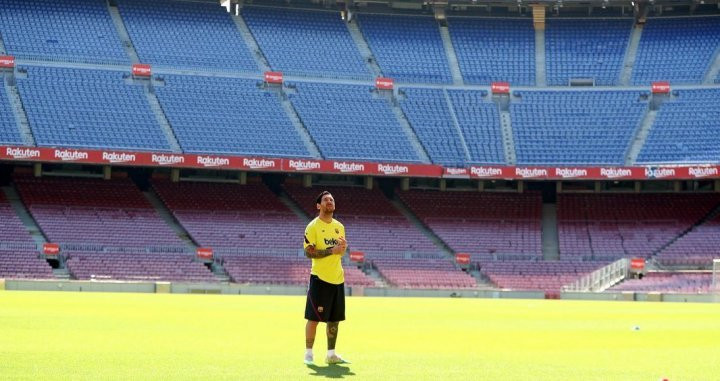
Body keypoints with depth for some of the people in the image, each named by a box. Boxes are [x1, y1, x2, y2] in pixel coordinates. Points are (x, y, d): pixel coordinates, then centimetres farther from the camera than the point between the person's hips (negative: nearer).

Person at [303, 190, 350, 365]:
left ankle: (331, 354, 17)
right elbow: (309, 252, -15)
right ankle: (308, 353, 4)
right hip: (320, 278, -6)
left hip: (337, 279, 6)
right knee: (314, 318, -4)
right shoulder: (313, 226, -7)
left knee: (335, 318, 9)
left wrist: (343, 247, -4)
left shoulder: (339, 226, 12)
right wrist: (331, 250, -22)